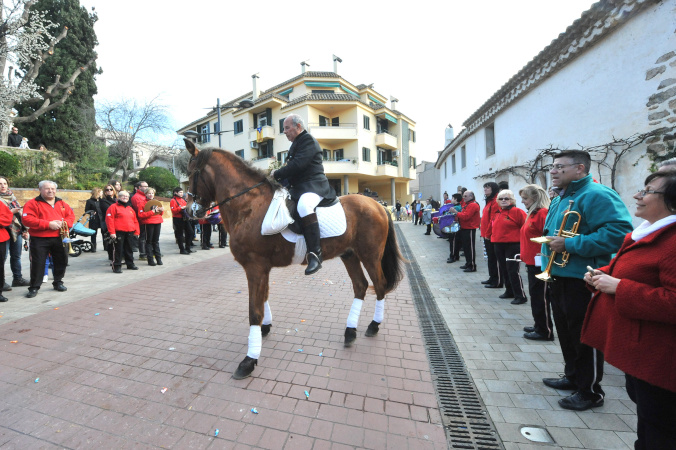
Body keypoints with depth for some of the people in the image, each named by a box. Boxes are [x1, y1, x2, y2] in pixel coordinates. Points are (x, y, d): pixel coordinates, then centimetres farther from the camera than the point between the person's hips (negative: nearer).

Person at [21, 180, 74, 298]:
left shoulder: (62, 203, 12)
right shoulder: (33, 203, -3)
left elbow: (71, 215, 12)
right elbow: (27, 219, -13)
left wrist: (65, 223, -10)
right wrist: (48, 224, -21)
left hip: (59, 239, 4)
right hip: (39, 240, -4)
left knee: (61, 261, 12)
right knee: (38, 264, -1)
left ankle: (58, 282, 28)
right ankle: (34, 287, 12)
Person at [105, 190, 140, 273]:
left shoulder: (130, 208, 18)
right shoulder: (114, 207, -1)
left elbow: (135, 221, 18)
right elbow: (109, 220, -8)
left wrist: (136, 231, 11)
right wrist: (112, 232, -14)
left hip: (130, 232, 6)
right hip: (118, 232, -5)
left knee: (129, 249, 14)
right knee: (118, 249, -3)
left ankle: (130, 264, 23)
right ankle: (117, 266, 5)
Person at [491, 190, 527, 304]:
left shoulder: (517, 211, -8)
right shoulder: (497, 213, 12)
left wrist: (521, 238, -11)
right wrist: (494, 237, 15)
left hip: (512, 245, -7)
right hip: (499, 245, 7)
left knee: (513, 271, -6)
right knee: (504, 270, 15)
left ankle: (520, 296, 5)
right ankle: (509, 291, 30)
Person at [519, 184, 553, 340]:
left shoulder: (542, 213, -14)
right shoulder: (532, 214, 15)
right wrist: (525, 256, 15)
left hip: (539, 263, -10)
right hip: (532, 262, 10)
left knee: (540, 297, 1)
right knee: (535, 295, 18)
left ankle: (545, 331, 14)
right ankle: (539, 326, 32)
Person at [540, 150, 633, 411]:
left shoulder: (596, 195, -15)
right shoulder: (560, 199, 15)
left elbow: (618, 231, -26)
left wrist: (569, 245, -26)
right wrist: (550, 244, 10)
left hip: (582, 280, -9)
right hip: (560, 276, 9)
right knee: (566, 332, 21)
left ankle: (590, 392, 24)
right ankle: (572, 377, 39)